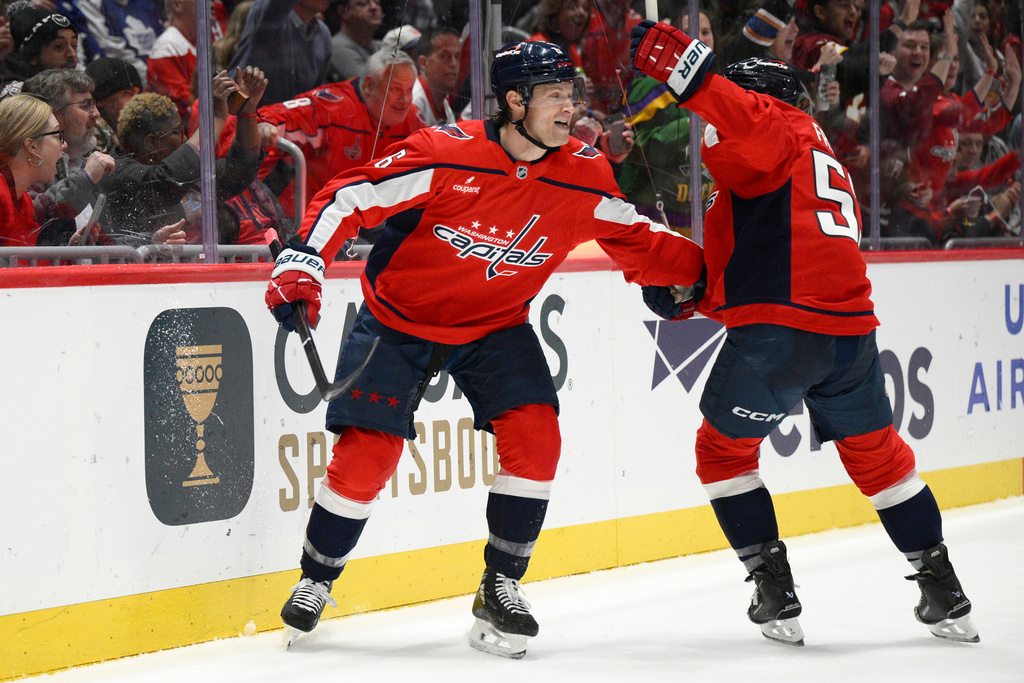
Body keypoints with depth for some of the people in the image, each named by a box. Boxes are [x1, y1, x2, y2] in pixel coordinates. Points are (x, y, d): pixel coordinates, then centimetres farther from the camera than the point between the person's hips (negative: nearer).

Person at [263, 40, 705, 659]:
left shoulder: (588, 175, -12)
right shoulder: (445, 154, -26)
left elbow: (639, 243, 3)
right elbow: (351, 196, -21)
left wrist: (708, 268, -8)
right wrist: (302, 265, -31)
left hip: (497, 326, 4)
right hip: (399, 317, -3)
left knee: (534, 438, -15)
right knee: (366, 457, -8)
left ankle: (501, 589, 2)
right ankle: (316, 580, 17)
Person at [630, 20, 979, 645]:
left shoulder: (784, 129, 5)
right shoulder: (828, 167, 31)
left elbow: (748, 125, -22)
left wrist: (678, 63, -28)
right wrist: (687, 293, 19)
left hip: (781, 326, -8)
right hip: (851, 329, 8)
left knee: (724, 448, 11)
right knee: (877, 454, 23)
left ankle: (776, 595, 6)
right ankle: (945, 596, 23)